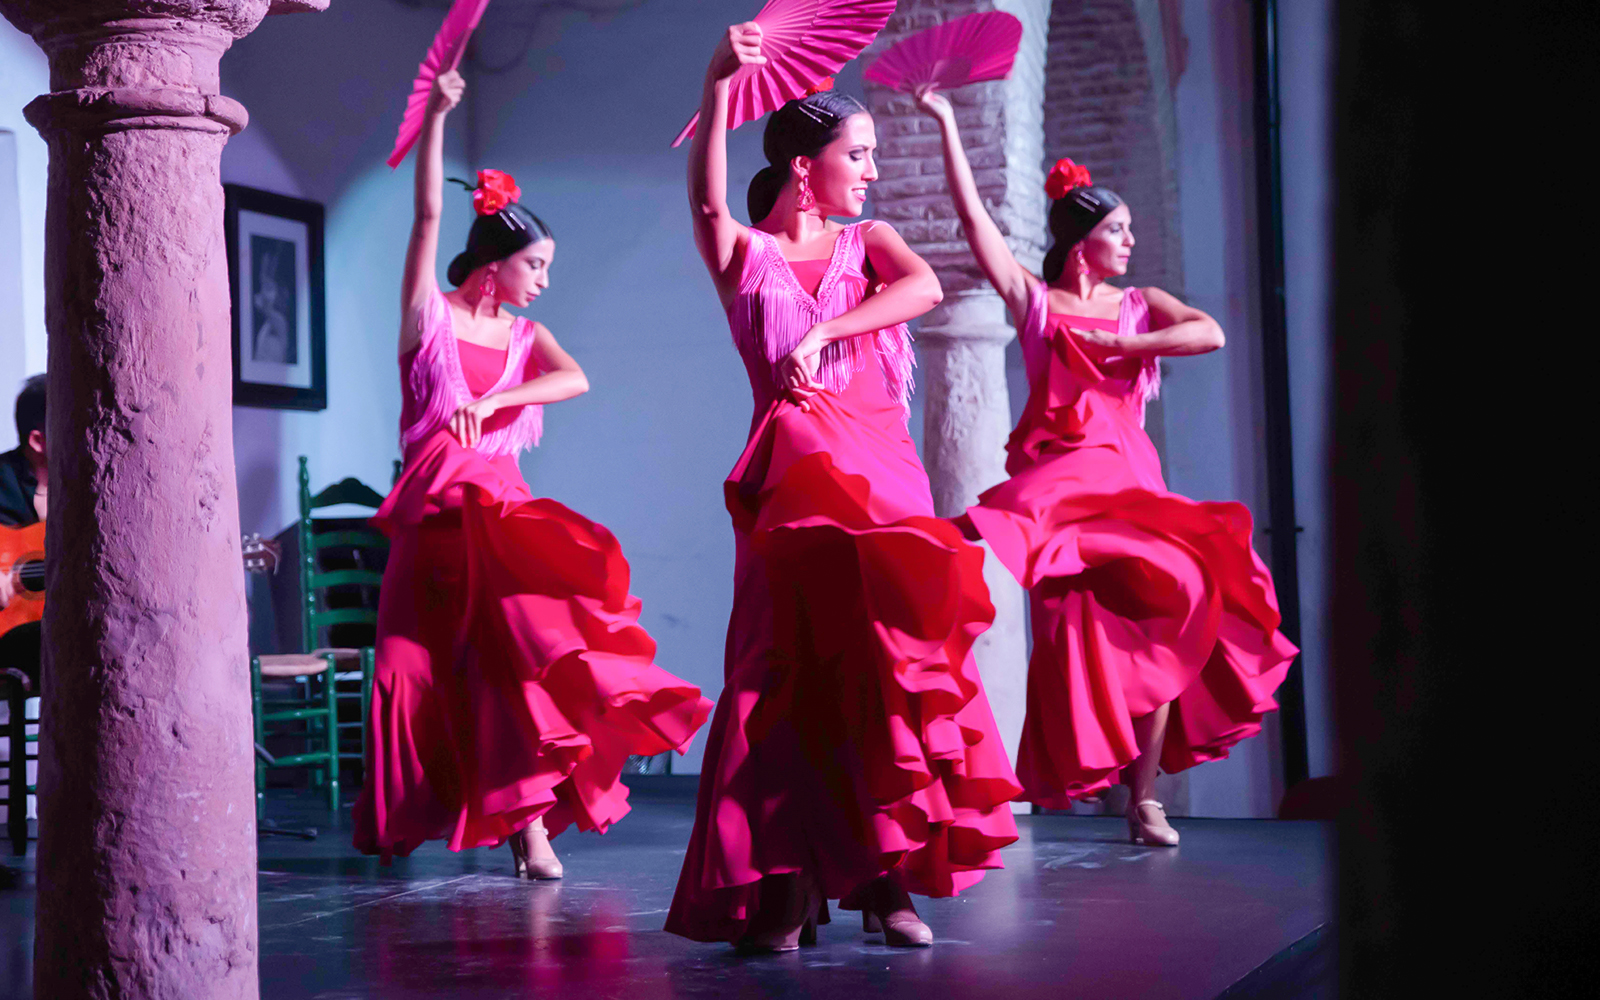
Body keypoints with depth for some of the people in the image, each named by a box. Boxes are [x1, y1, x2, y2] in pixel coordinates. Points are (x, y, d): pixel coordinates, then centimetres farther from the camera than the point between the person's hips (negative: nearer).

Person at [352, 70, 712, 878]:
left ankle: (530, 821, -14)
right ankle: (397, 821, 17)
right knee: (418, 661, 0)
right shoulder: (430, 313, 3)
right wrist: (436, 117, -16)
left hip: (501, 505, 3)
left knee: (520, 645, -12)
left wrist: (493, 400, -21)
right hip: (435, 507, -3)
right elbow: (428, 214, -8)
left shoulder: (526, 337, 12)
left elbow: (575, 380, -7)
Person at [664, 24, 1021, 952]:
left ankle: (885, 875, 2)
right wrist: (721, 83, -27)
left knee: (891, 650, -3)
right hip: (793, 472, -3)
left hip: (882, 465, 3)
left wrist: (822, 333, -17)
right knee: (793, 660, -7)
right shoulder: (746, 254, 7)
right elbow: (708, 197, -14)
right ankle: (782, 885, -7)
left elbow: (925, 286, -6)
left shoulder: (870, 241, 15)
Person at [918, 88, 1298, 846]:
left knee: (1155, 622, -5)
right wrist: (946, 125, -5)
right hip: (1056, 473, -3)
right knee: (1077, 634, -18)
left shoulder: (1140, 305, 14)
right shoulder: (1034, 300, 6)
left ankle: (1144, 797, 0)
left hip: (1128, 477, 3)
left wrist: (1121, 345, -7)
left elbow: (1210, 334, -4)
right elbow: (974, 217, -1)